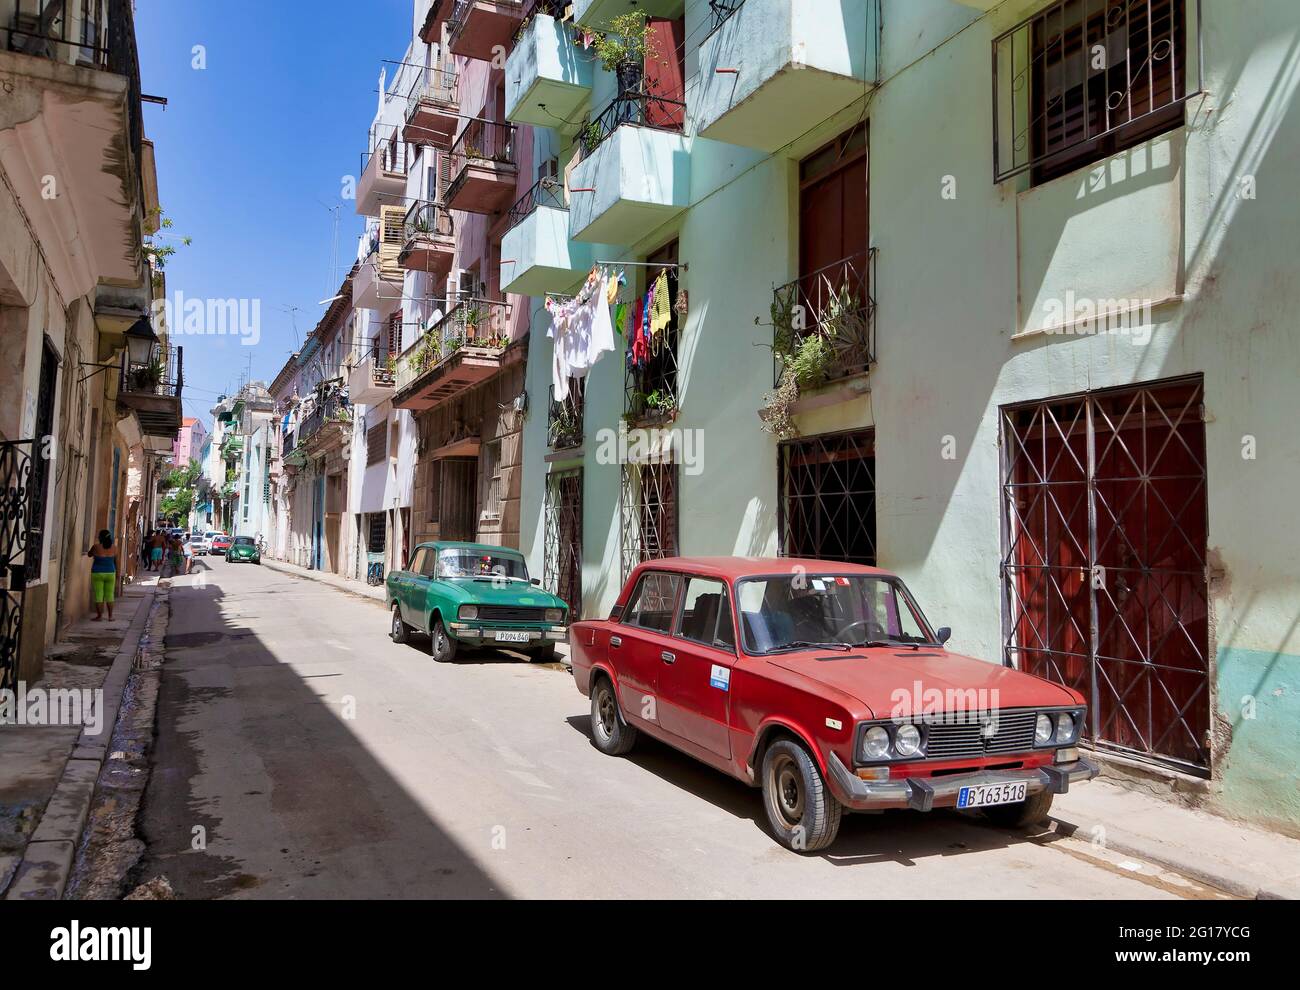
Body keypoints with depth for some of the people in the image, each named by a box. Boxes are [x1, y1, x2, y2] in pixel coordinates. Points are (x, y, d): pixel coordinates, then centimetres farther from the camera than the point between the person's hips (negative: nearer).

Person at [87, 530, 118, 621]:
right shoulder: (113, 548, -2)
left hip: (97, 574, -2)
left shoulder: (96, 547, -10)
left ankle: (99, 616, 4)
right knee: (109, 595, 9)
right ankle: (110, 616, 10)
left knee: (98, 595, 3)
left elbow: (89, 555, 9)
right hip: (110, 573, 3)